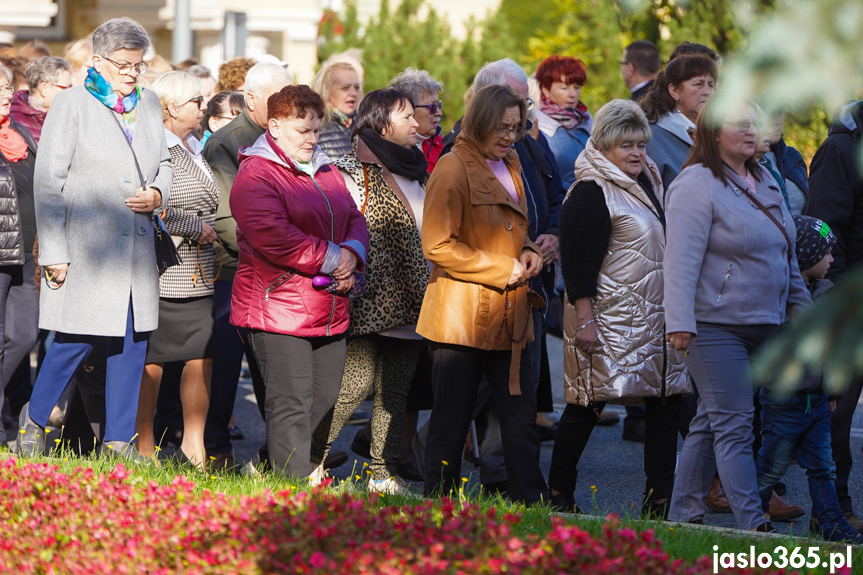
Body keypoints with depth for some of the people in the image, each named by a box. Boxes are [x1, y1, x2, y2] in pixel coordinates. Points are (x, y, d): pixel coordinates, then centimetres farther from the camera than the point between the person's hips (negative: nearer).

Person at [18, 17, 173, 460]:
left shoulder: (148, 104, 15)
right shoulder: (72, 104, -3)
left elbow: (162, 164, 26)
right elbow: (48, 180, -6)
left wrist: (157, 194, 1)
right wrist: (53, 251, -12)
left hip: (137, 248, 6)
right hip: (84, 249, -6)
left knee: (134, 341, 5)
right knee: (78, 340, -7)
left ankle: (118, 440, 13)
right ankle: (34, 418, 15)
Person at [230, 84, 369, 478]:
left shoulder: (326, 172, 18)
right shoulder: (256, 176, -9)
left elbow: (355, 220, 18)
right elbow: (273, 236, -21)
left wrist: (352, 253, -6)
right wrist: (331, 259, -16)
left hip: (330, 310, 8)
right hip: (277, 309, -8)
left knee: (326, 399, 10)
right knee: (292, 405, -11)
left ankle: (271, 462, 24)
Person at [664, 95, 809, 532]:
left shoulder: (763, 182, 16)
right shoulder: (697, 185, -11)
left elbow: (784, 253, 24)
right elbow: (681, 260, -18)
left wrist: (801, 304, 21)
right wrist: (679, 323, -24)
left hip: (763, 325, 8)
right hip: (715, 326, -8)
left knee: (711, 423, 12)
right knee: (733, 425, -8)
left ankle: (683, 515, 19)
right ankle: (752, 525, -9)